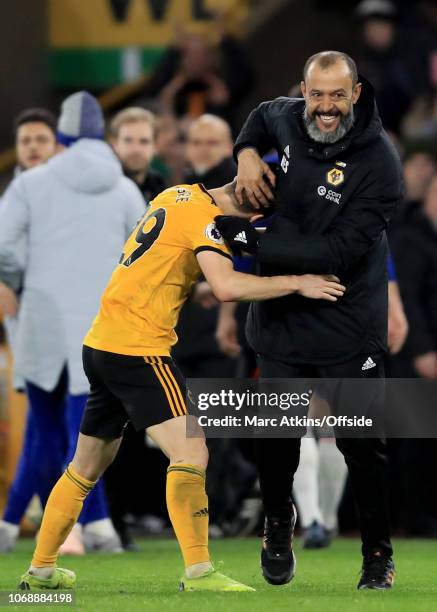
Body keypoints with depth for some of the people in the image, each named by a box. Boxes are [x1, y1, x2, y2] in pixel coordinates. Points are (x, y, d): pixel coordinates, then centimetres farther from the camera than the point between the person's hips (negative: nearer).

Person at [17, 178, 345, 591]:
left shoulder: (179, 195, 14)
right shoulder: (203, 218, -13)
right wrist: (296, 284, -19)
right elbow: (226, 286, -25)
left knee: (87, 468, 18)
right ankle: (198, 573, -21)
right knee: (190, 456, -14)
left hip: (99, 343, 10)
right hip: (138, 351, -10)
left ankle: (40, 569, 24)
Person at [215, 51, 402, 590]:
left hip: (347, 322, -4)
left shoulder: (378, 162, -21)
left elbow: (340, 252, -26)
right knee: (276, 434, 10)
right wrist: (247, 154, 1)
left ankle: (378, 554, 19)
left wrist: (249, 240, -24)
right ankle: (278, 523, 37)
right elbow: (262, 115, 24)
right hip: (282, 316, 4)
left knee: (360, 443, 3)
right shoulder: (288, 117, -4)